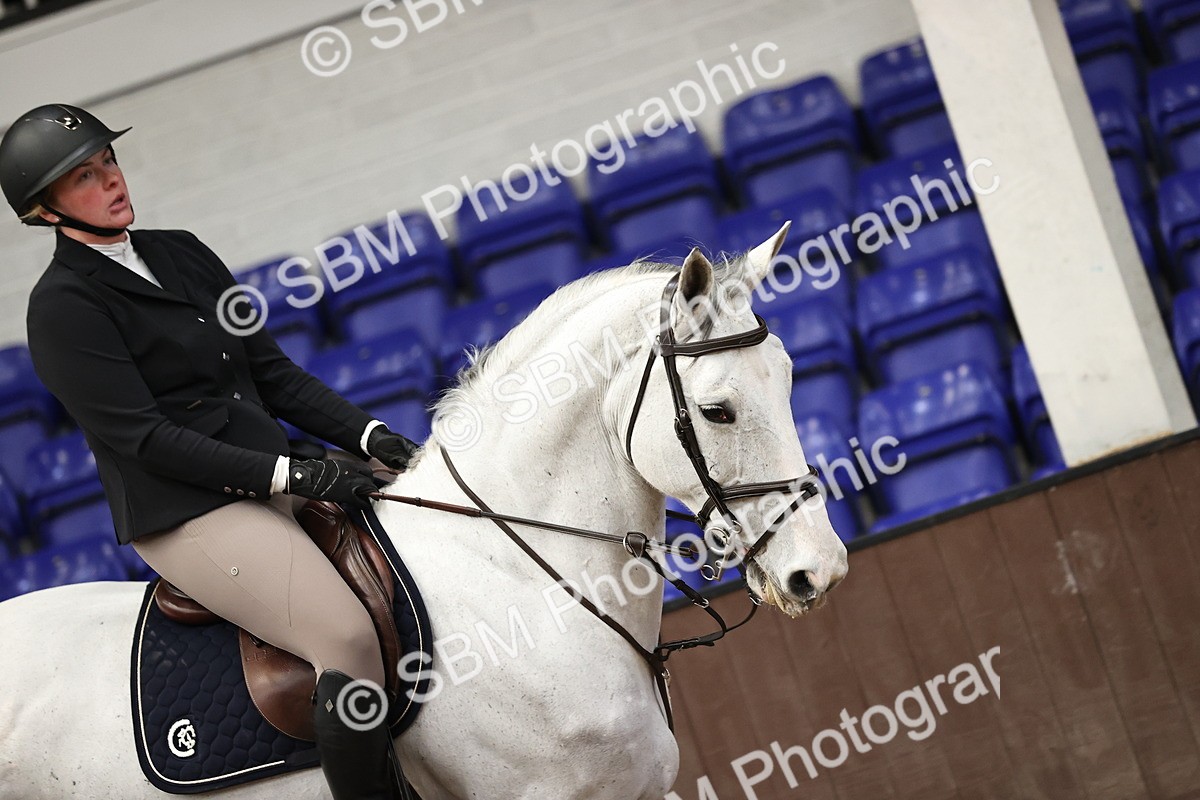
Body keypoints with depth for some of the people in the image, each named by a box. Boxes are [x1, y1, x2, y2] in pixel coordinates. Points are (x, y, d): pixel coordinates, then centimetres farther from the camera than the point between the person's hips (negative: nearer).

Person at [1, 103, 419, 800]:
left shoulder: (182, 253, 15)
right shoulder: (63, 308, -8)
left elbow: (272, 372, 13)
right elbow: (143, 437, -15)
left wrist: (370, 435, -2)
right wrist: (293, 475, -20)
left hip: (271, 478, 8)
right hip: (187, 513, -8)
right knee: (349, 637, -27)